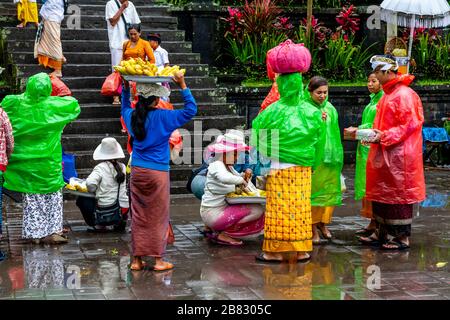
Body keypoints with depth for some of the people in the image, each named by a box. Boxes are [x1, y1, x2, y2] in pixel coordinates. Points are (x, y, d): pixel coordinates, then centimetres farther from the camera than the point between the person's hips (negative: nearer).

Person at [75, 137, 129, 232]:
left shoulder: (101, 167, -10)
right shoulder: (122, 167, 5)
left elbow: (90, 183, -24)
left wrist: (93, 191, -2)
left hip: (105, 209, -5)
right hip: (123, 208, 5)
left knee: (81, 199, 19)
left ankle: (98, 224, 8)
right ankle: (121, 221, 20)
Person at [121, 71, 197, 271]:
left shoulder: (132, 116, 4)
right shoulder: (163, 117, -11)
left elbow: (125, 107, 29)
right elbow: (191, 110, -9)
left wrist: (126, 88, 29)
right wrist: (183, 86, -7)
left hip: (137, 172, 5)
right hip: (157, 173, -5)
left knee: (138, 217, 10)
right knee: (158, 218, 3)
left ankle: (137, 259, 12)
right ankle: (158, 260, 6)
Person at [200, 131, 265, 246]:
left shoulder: (228, 166, 14)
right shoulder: (217, 165, -16)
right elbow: (225, 178, -37)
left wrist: (245, 176, 2)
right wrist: (241, 180, -23)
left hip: (222, 208, 10)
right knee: (257, 211, -17)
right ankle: (222, 233, -8)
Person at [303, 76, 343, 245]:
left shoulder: (330, 109, 9)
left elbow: (334, 134, 14)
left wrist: (336, 155, 12)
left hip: (328, 155, 5)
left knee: (329, 190, 8)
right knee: (312, 191, -2)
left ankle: (323, 222, 25)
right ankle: (313, 227, 7)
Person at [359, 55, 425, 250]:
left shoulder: (404, 95, -14)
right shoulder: (388, 94, 15)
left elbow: (409, 125, -19)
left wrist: (384, 137, -22)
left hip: (399, 156, -9)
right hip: (384, 154, 9)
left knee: (398, 196, -3)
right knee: (380, 193, 13)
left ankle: (402, 237, 5)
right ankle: (382, 233, 22)